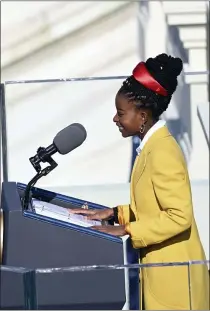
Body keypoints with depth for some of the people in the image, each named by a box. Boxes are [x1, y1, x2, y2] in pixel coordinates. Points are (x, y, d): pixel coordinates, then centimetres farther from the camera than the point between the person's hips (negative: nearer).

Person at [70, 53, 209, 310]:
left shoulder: (162, 152, -20)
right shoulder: (152, 145, 10)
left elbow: (179, 216, -24)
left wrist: (126, 230, -22)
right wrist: (114, 213, 10)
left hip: (173, 272, -10)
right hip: (161, 267, 10)